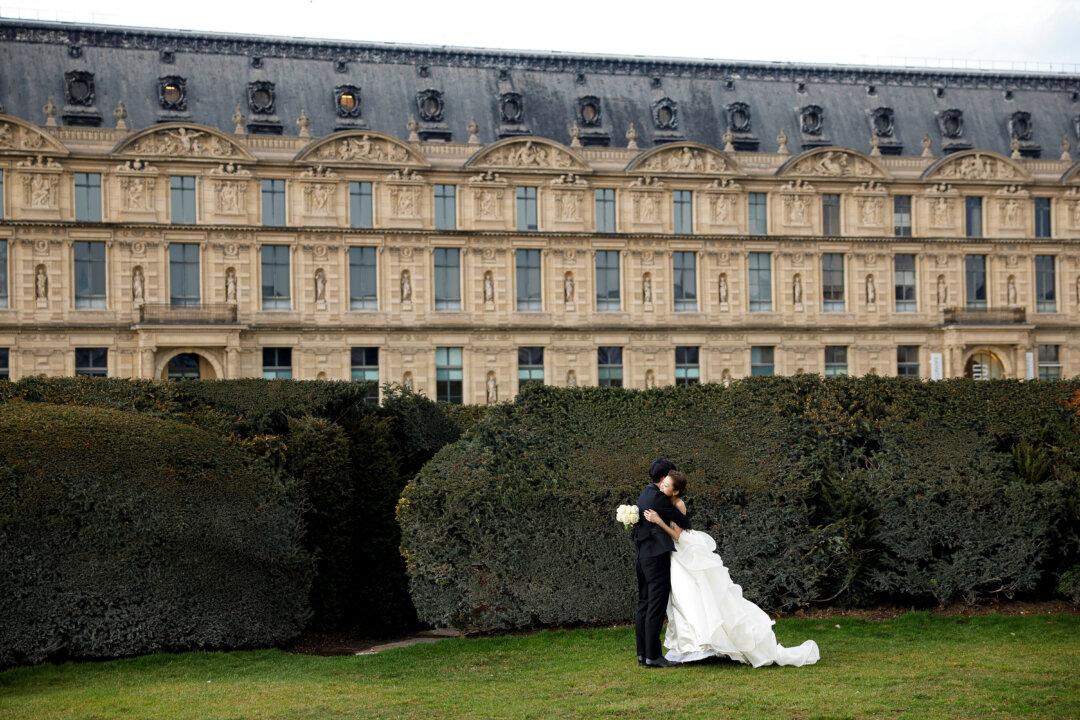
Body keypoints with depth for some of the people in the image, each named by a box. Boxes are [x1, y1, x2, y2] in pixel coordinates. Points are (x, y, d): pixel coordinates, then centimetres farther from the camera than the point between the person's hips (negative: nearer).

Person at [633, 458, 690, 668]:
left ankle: (643, 653, 14)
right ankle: (653, 656, -8)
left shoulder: (643, 496, 15)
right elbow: (683, 522, -10)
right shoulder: (659, 497, -14)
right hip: (657, 556, -10)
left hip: (642, 557, 10)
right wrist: (684, 525, 10)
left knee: (644, 606, 11)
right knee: (656, 607, -8)